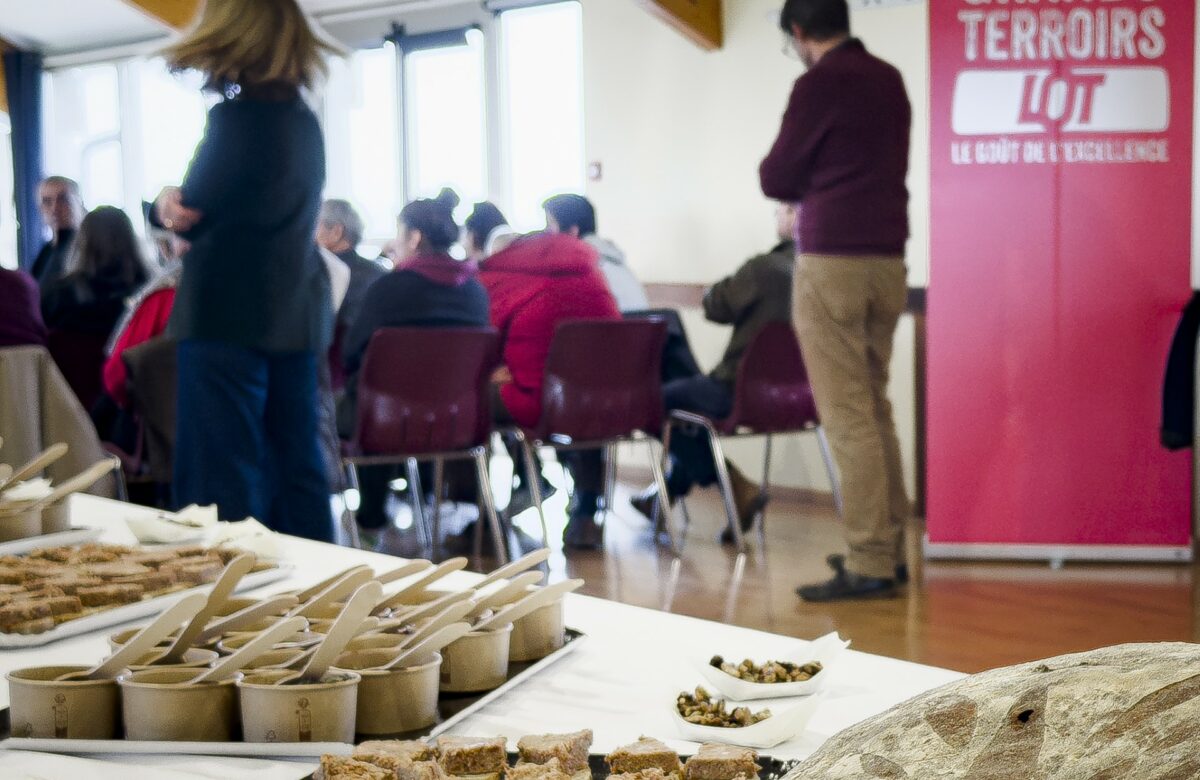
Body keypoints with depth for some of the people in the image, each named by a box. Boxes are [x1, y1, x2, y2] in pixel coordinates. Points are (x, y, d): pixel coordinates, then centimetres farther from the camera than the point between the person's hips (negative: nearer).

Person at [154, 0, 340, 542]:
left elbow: (191, 213, -6)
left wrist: (167, 204, 16)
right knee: (296, 467, 11)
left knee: (222, 478, -2)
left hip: (229, 316, -8)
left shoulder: (236, 116, -12)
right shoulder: (305, 121, 12)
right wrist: (185, 208, 2)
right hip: (298, 316, 8)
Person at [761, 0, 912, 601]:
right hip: (887, 258, 7)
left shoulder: (820, 84, -9)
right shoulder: (890, 80, 11)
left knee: (847, 416, -5)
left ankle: (868, 564, -3)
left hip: (833, 262, -7)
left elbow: (775, 179, -3)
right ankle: (889, 547, 17)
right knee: (875, 407, 13)